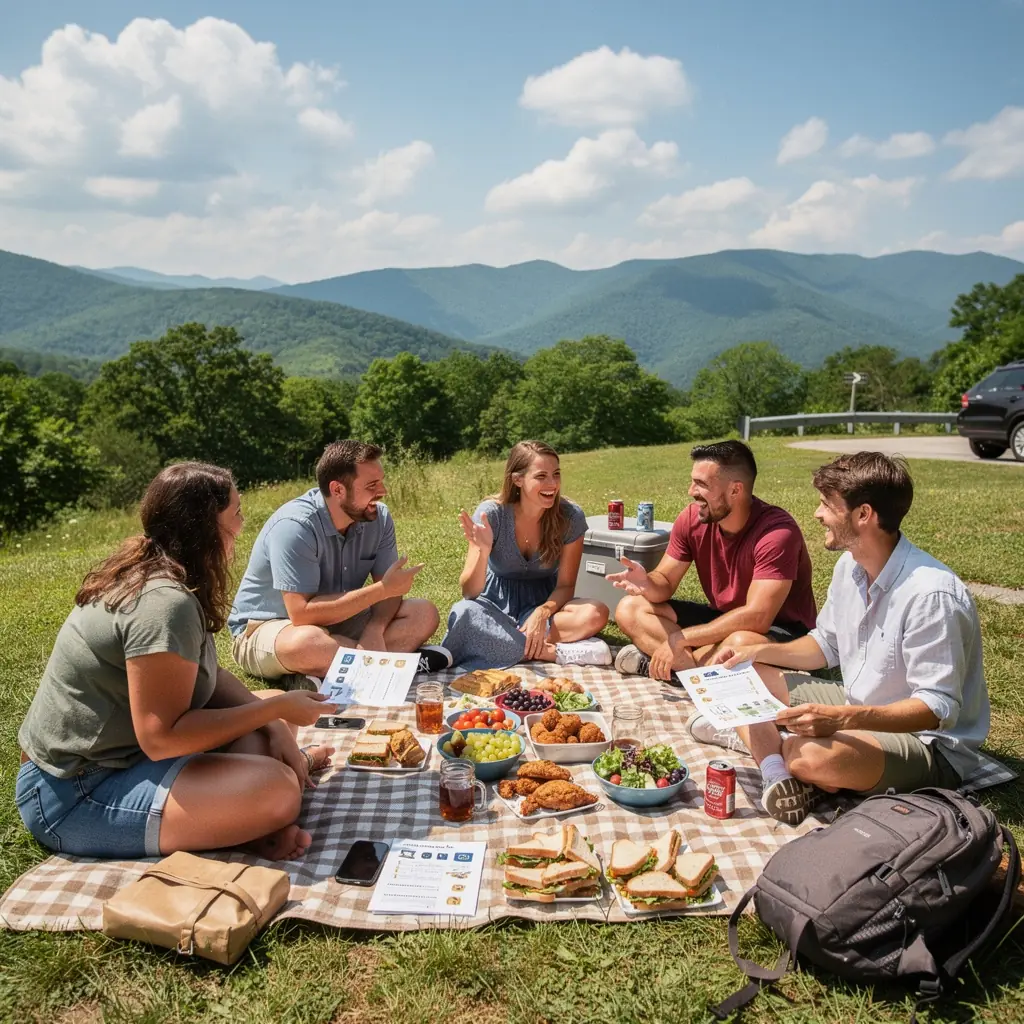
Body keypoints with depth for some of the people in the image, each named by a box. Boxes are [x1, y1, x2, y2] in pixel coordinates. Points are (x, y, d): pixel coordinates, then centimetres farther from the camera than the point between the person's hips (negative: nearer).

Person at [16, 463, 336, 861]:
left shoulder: (149, 572, 5)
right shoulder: (165, 603, -26)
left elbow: (206, 675, 10)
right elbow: (161, 738, -28)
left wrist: (275, 726, -4)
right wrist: (276, 710, -19)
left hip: (121, 750, 10)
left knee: (273, 703, 9)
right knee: (277, 790, -28)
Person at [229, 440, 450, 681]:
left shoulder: (379, 517, -8)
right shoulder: (294, 526, -28)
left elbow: (388, 587, -5)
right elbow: (302, 614, -33)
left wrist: (375, 629, -28)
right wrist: (382, 589, -31)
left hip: (336, 619, 6)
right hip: (265, 628, -6)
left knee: (424, 613, -11)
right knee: (307, 642, -41)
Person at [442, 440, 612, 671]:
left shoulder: (570, 517, -15)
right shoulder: (492, 513, -18)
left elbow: (565, 585, -8)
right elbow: (470, 592, -19)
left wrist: (542, 612, -28)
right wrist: (484, 550, -38)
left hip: (543, 602, 2)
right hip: (496, 603, -1)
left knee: (596, 614, -29)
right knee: (464, 613, -36)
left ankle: (496, 644, -24)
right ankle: (557, 652, -28)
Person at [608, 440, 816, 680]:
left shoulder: (777, 532, -27)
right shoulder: (692, 518, -8)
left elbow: (757, 618, -33)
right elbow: (665, 582, -2)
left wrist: (679, 639, -31)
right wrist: (647, 584, -28)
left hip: (781, 632, -6)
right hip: (723, 621, 7)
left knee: (741, 644, -42)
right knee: (629, 609, -7)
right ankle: (700, 669, -24)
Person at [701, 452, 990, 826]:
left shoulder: (931, 595, -28)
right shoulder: (850, 566, -1)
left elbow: (939, 707, -28)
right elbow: (827, 645, 12)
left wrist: (841, 718, -39)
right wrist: (758, 651, -2)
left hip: (930, 744, -9)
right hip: (857, 708, 9)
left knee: (811, 756, -38)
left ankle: (759, 739, -4)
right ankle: (777, 776, -19)